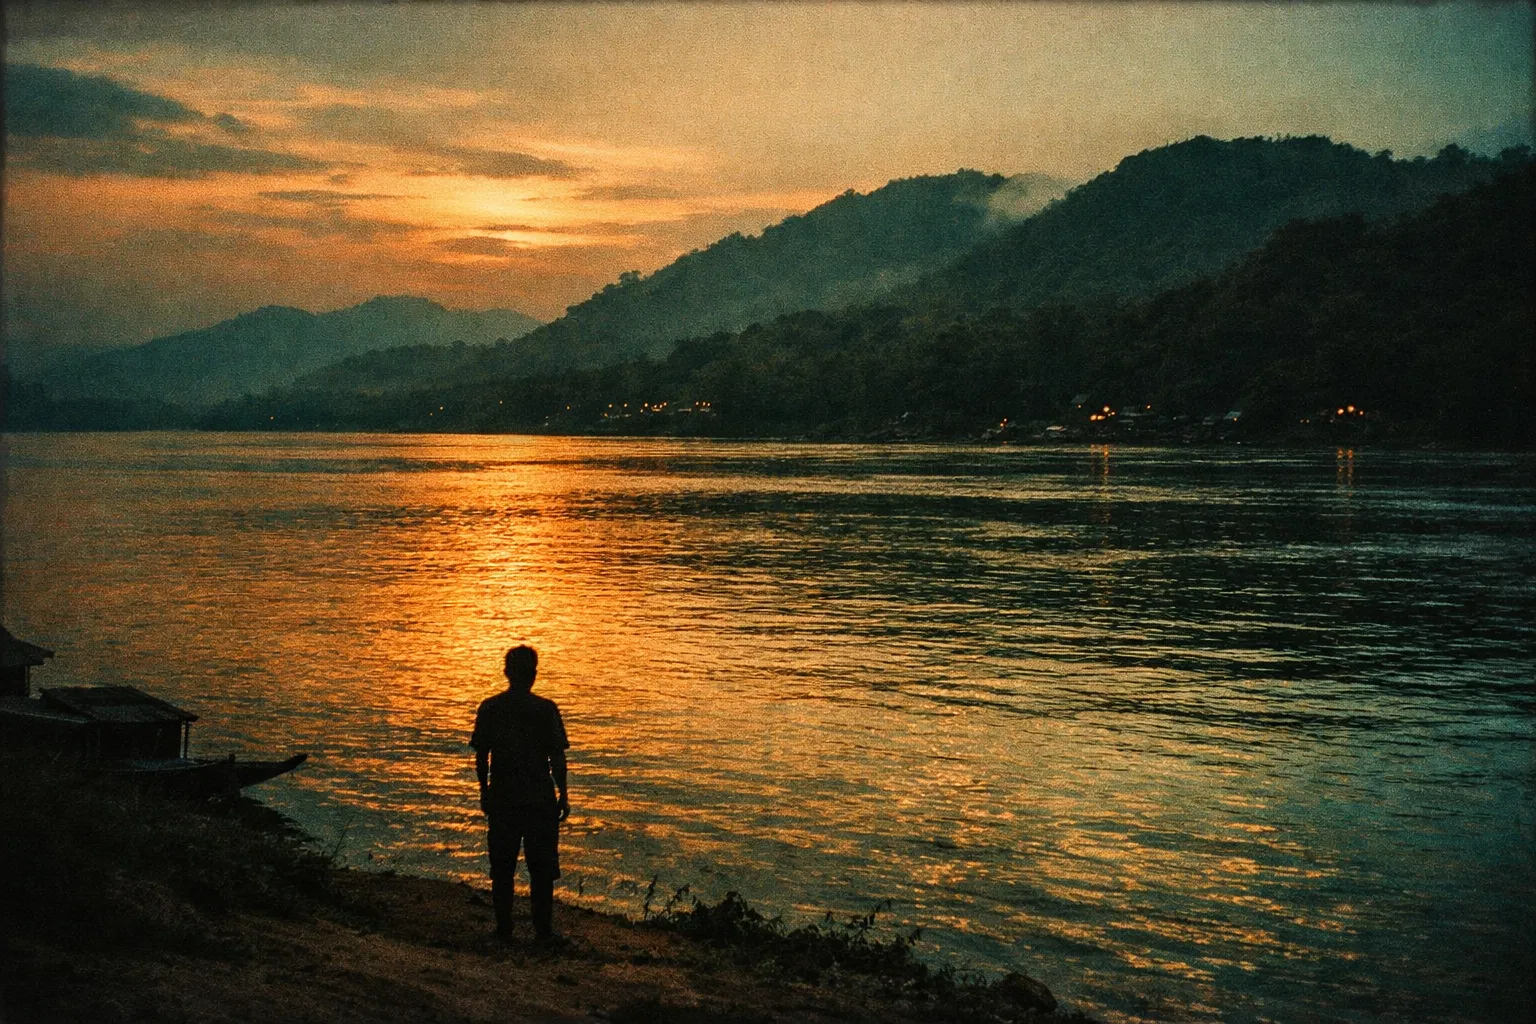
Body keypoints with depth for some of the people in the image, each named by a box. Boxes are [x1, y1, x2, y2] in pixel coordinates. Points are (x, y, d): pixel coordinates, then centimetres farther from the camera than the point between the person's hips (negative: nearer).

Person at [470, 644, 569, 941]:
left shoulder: (489, 708, -2)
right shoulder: (545, 710, -9)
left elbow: (481, 755, 2)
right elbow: (557, 758, -7)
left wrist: (484, 792, 14)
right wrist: (563, 795, 3)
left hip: (501, 799, 2)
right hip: (540, 799, -2)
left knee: (502, 867, 11)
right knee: (541, 868, 6)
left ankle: (504, 928, 13)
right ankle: (543, 930, 7)